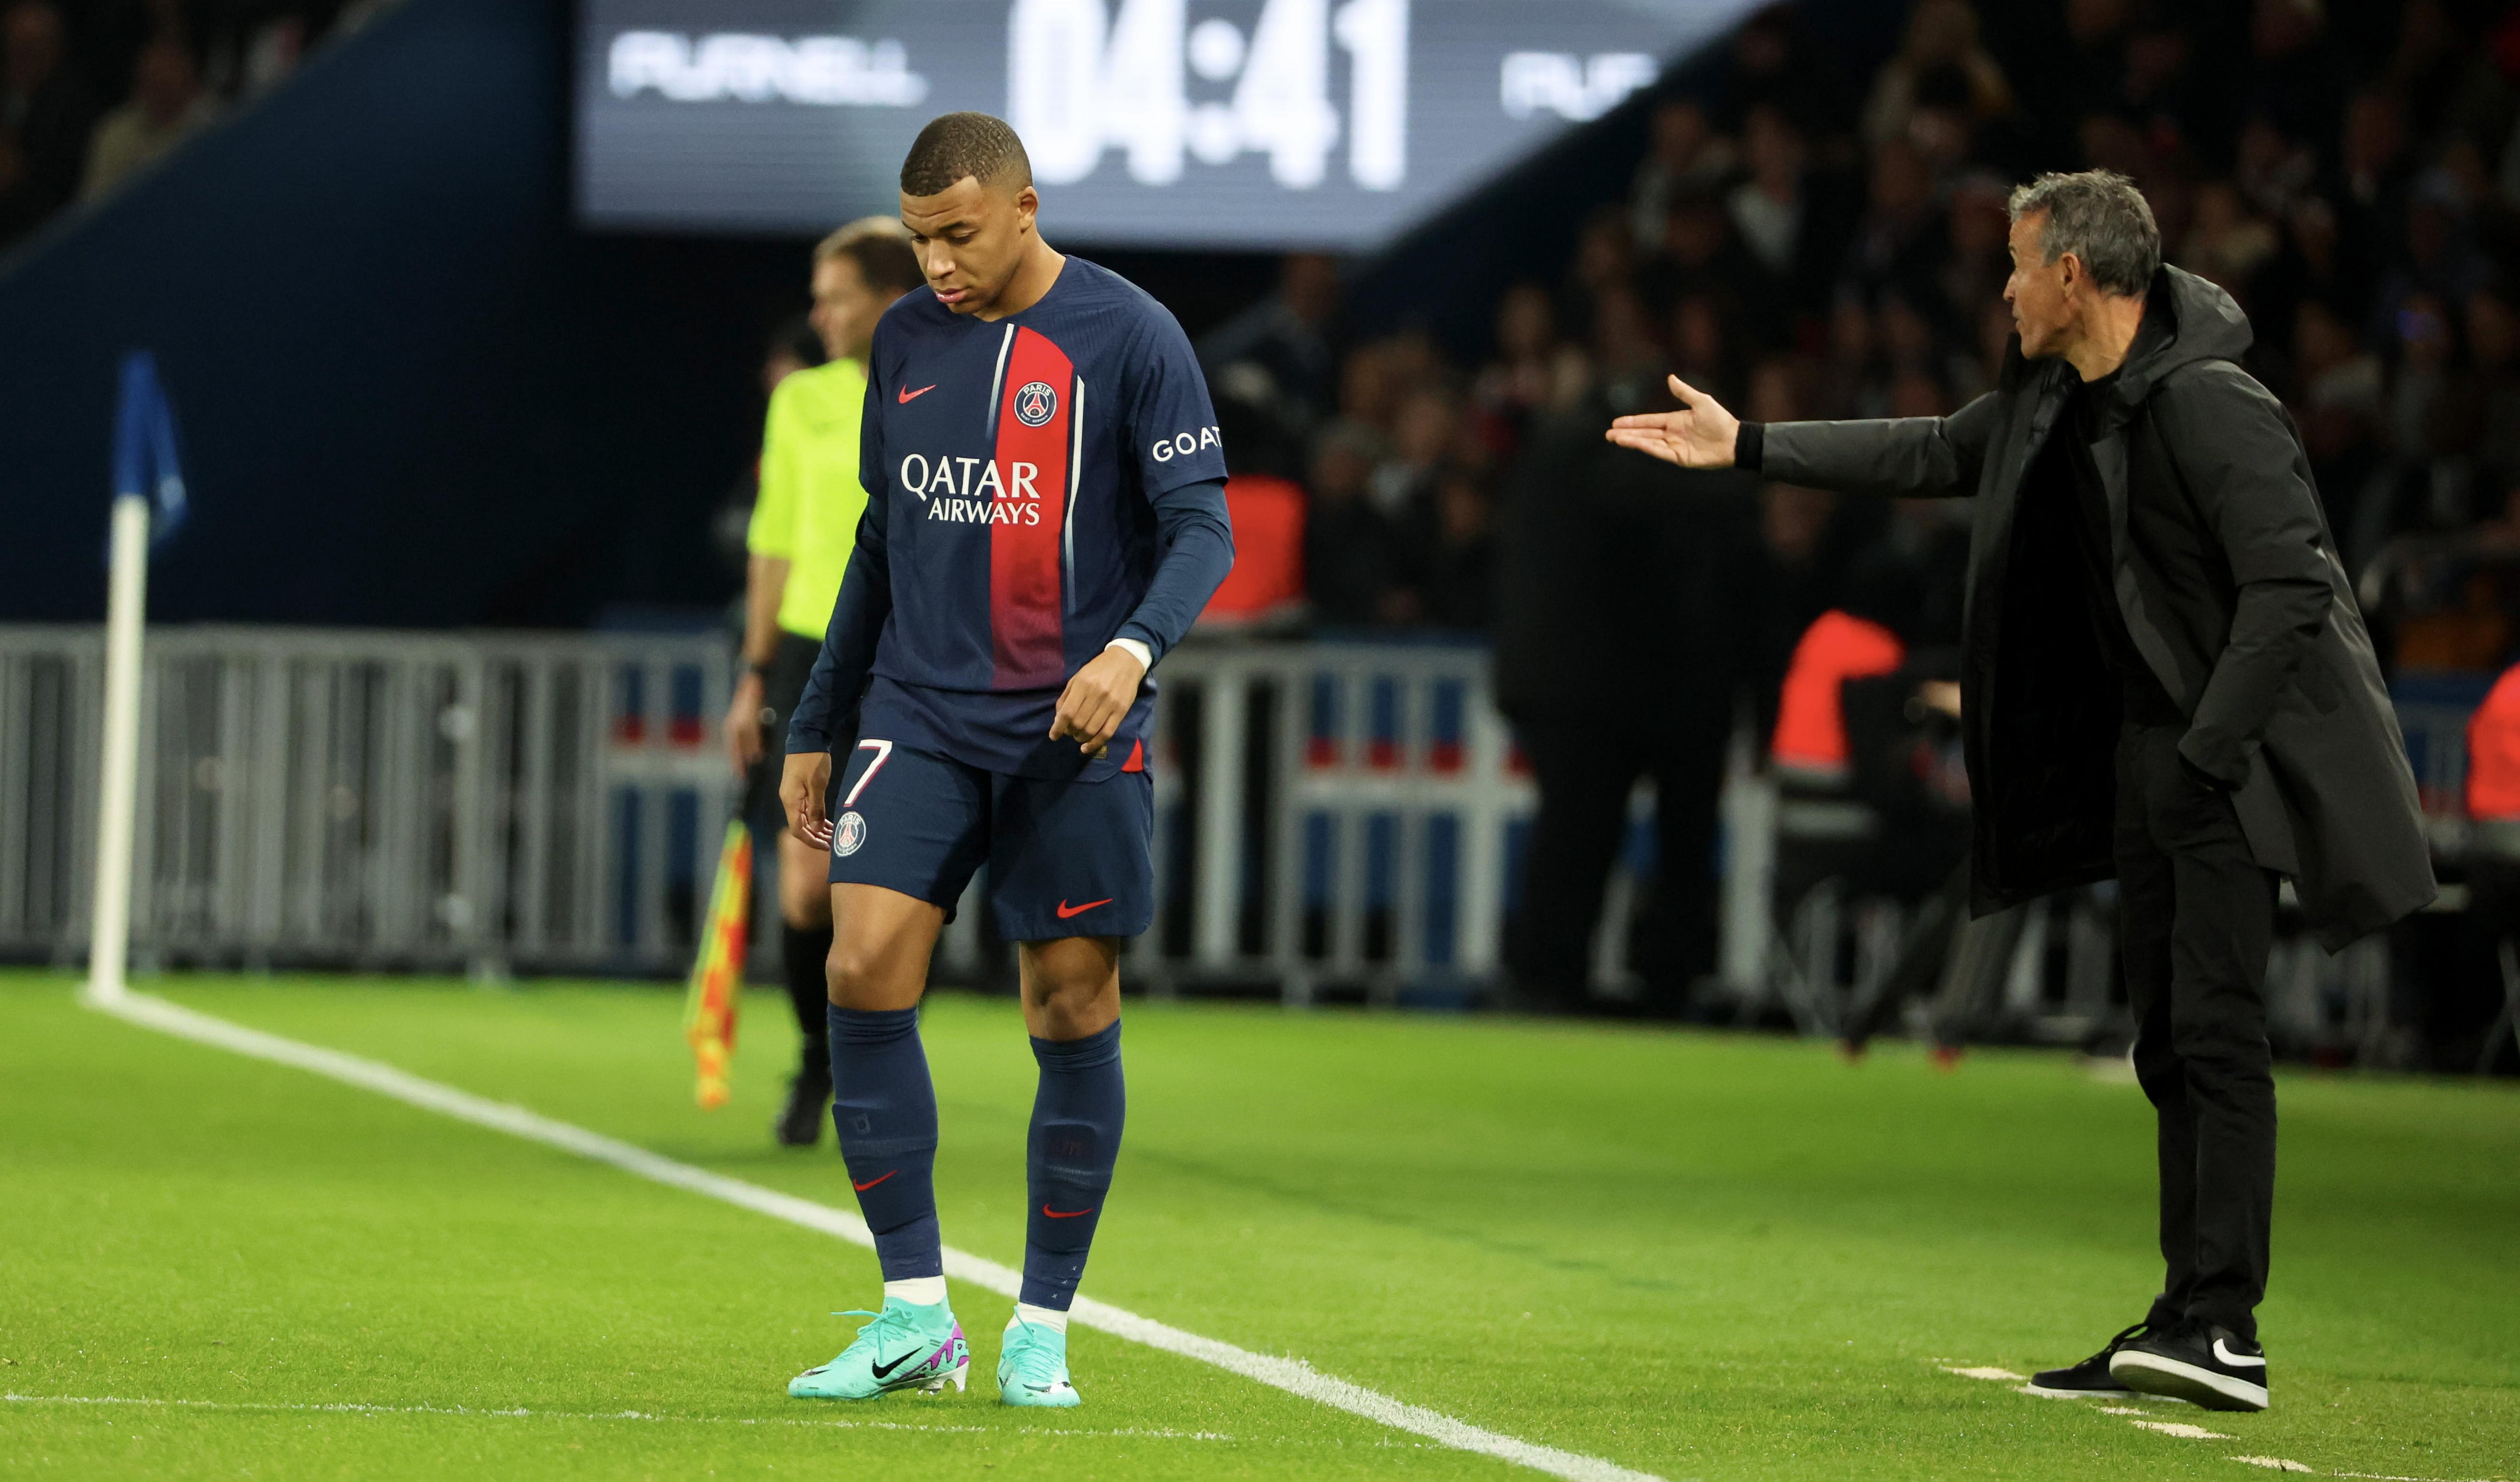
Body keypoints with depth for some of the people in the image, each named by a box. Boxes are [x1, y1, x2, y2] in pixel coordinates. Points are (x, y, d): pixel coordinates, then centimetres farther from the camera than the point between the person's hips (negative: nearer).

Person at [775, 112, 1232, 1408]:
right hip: (920, 715, 4)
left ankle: (1043, 1331, 13)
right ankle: (915, 1316, -4)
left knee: (1072, 1013, 0)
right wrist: (815, 728, 19)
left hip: (1074, 731, -4)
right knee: (864, 970, -12)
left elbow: (1201, 526, -7)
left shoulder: (1129, 337, -4)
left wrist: (1134, 646, -26)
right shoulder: (905, 340, 11)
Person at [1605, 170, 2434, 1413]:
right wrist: (1748, 447, 27)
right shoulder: (2055, 400, 10)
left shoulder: (2210, 408, -19)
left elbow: (2288, 589, -22)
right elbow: (1937, 453, 25)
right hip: (2145, 751, 9)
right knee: (2169, 1044, 9)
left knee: (2213, 1030, -15)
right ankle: (2187, 1322, 11)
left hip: (2239, 754, -9)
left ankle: (2223, 1328, -19)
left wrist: (2205, 757, -23)